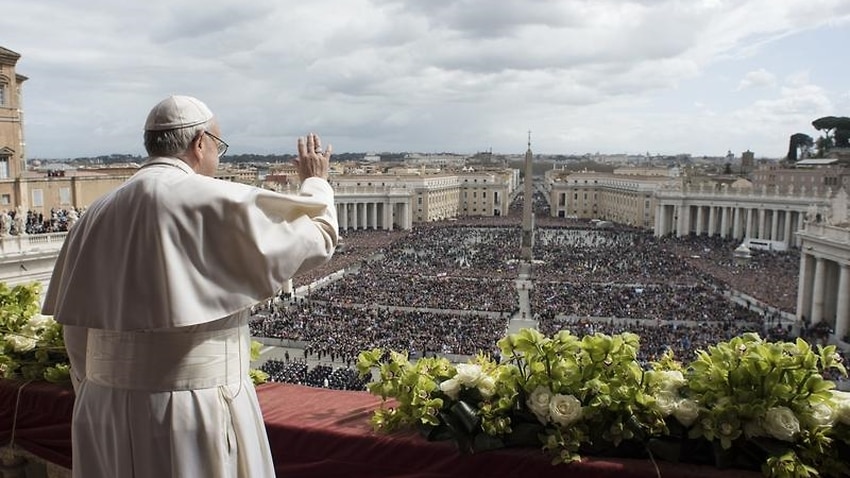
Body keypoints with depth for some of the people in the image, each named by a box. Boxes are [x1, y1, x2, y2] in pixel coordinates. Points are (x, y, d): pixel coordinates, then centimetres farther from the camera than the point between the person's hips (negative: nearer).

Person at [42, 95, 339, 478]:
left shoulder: (98, 215, 5)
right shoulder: (217, 204, -13)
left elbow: (77, 328, 9)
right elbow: (317, 235, -5)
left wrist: (99, 400, 19)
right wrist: (315, 182, 14)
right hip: (197, 409, -6)